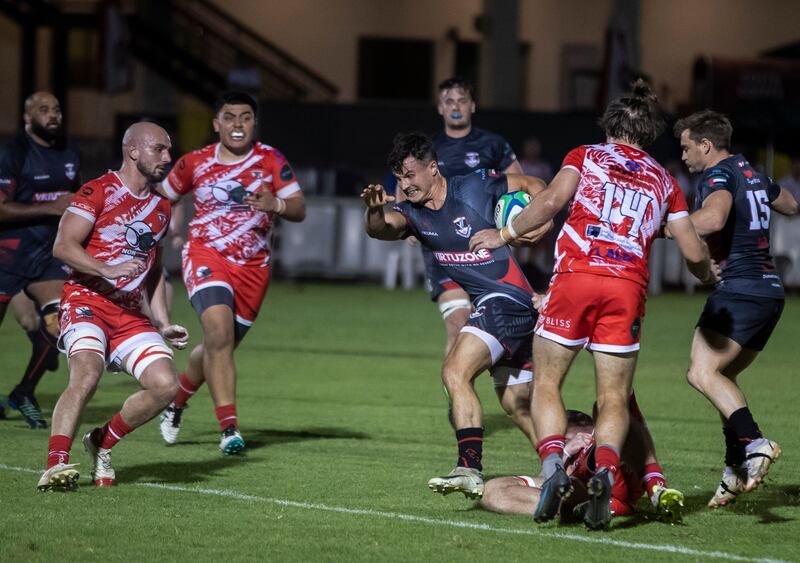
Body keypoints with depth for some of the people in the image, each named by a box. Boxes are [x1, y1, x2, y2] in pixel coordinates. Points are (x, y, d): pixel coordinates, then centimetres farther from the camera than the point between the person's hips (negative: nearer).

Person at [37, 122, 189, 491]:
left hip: (132, 312, 7)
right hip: (87, 303, -7)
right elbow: (63, 246, -13)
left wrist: (163, 325, 18)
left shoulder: (160, 208, 19)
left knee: (165, 385, -11)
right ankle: (55, 465, -31)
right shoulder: (98, 192, -4)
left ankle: (101, 443, 9)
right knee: (87, 374, -31)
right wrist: (108, 269, -26)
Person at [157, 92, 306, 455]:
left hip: (253, 266, 2)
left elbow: (299, 209, -9)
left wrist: (276, 204, -29)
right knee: (219, 331, -25)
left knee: (220, 347, 11)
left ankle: (178, 399, 42)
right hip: (206, 257, -2)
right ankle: (229, 428, -26)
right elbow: (163, 197, 17)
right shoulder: (195, 163, 1)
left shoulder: (271, 160, -1)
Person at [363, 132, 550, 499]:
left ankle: (470, 468, -31)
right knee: (516, 403, 16)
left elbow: (533, 186, 7)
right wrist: (375, 213, -39)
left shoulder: (476, 187, -7)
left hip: (508, 298, -9)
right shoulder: (412, 213, 6)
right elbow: (384, 229, -17)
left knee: (455, 372, -23)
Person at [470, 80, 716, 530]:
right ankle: (606, 471, -22)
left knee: (547, 384, 8)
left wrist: (504, 234, 9)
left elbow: (553, 200, -2)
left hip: (577, 274, -2)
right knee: (614, 399, 6)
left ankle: (553, 463, -18)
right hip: (629, 286, 2)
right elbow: (694, 252, 18)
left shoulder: (586, 156, 16)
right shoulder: (664, 181, 22)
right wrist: (709, 277, 40)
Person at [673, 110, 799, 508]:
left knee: (703, 373, -20)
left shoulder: (719, 175, -9)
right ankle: (737, 469, 14)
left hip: (740, 287, -10)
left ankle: (753, 442, -38)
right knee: (723, 377, 19)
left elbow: (713, 218, -31)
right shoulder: (751, 174, 18)